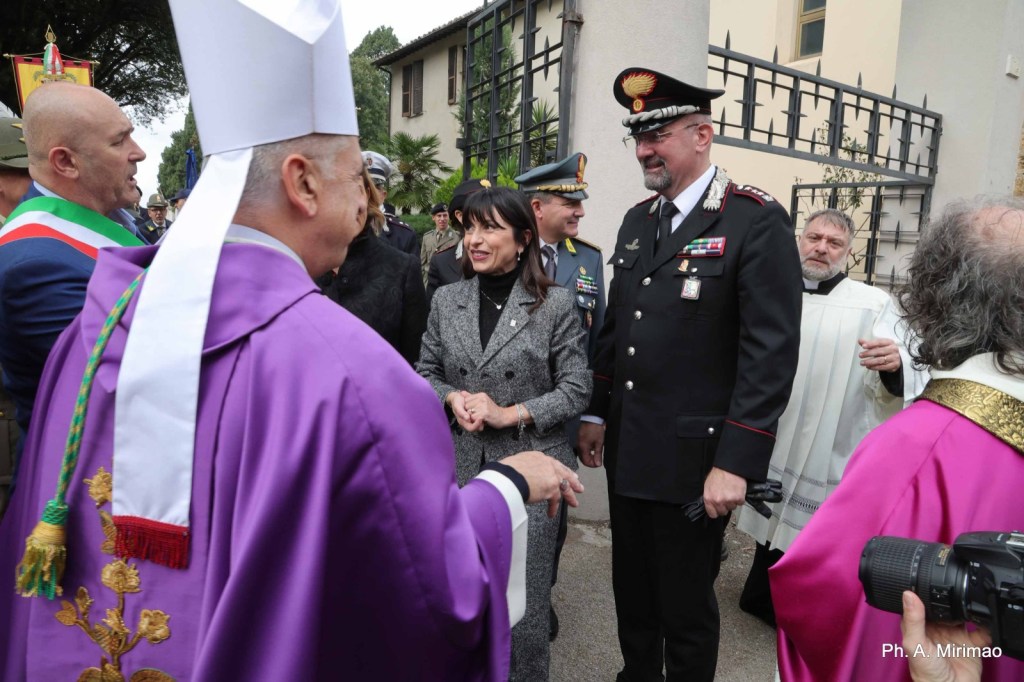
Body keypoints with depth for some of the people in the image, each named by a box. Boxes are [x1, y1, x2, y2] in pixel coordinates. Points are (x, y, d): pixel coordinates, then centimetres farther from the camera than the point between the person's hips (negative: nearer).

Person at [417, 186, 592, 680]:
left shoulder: (555, 304, -6)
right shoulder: (446, 300, 4)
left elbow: (576, 389, -5)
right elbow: (425, 373, 11)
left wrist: (511, 413, -15)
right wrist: (451, 398, -10)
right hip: (459, 466, 3)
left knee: (524, 598, 10)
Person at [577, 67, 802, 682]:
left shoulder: (758, 221, -12)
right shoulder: (638, 219, 10)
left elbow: (771, 352, -16)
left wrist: (737, 463, -19)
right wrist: (596, 413, 12)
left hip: (694, 460, -6)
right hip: (627, 449, 7)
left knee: (685, 607, 12)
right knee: (631, 594, 21)